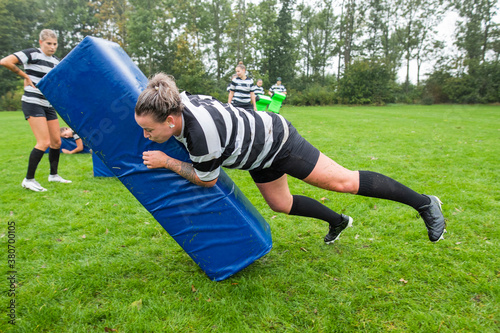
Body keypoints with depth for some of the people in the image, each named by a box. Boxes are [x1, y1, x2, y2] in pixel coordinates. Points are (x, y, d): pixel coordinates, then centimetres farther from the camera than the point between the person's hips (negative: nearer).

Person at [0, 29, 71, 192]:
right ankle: (28, 180, -4)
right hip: (33, 103, -8)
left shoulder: (56, 62, 14)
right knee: (44, 142, -16)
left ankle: (53, 175, 27)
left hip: (48, 105, 8)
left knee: (56, 141, 10)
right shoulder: (32, 54, -8)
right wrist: (24, 75, -9)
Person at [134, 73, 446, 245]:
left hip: (276, 139, -9)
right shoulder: (181, 100, -14)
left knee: (342, 181, -5)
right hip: (258, 152, 9)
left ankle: (423, 202, 13)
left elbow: (207, 179, -20)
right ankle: (337, 221, 43)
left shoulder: (202, 135, -39)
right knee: (281, 204, 19)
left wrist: (166, 161, -18)